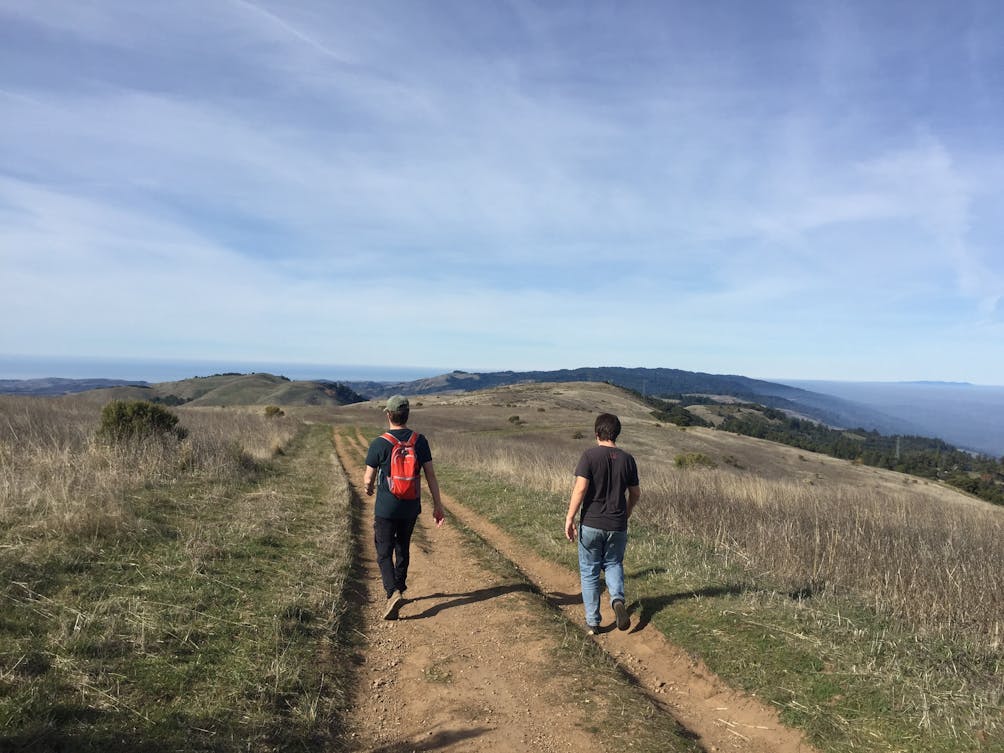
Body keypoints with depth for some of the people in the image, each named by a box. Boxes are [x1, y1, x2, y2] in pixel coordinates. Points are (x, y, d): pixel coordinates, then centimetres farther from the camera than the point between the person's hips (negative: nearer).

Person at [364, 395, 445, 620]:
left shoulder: (379, 444, -13)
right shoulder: (420, 441, -4)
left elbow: (368, 479, -6)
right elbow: (430, 476, -3)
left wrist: (369, 488, 18)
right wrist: (438, 505, 3)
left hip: (386, 509, -4)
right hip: (411, 508, 4)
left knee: (384, 553, 4)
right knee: (403, 549, 21)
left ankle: (393, 592, -15)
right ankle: (399, 589, 34)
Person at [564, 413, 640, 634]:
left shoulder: (590, 455, -11)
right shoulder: (627, 459, 1)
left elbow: (580, 489, -18)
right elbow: (635, 494, 9)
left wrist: (569, 518, -12)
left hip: (591, 524, -3)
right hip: (617, 525, 3)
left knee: (589, 572, 10)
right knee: (613, 564, 23)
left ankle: (593, 622, 14)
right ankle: (618, 598, -3)